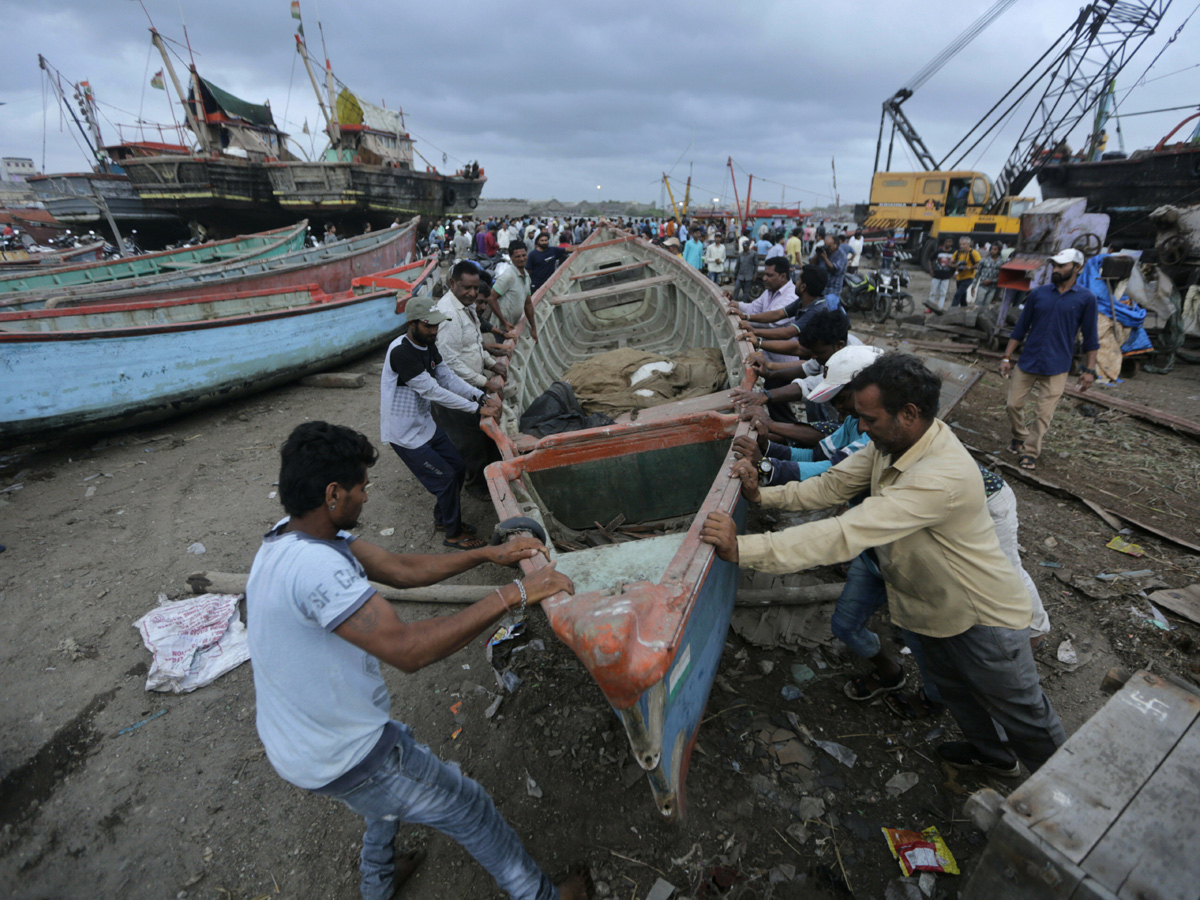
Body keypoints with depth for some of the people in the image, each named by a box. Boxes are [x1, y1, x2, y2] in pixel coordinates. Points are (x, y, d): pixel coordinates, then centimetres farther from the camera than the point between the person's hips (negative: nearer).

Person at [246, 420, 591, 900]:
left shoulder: (292, 534, -4)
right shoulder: (312, 564, -36)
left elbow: (402, 568, -3)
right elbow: (408, 649, -41)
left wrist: (489, 554, -8)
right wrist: (511, 595, -37)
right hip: (343, 758, -9)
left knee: (409, 761, 35)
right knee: (468, 808, 10)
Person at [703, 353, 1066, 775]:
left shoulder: (942, 477, -41)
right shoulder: (891, 442, -12)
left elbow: (847, 535, -48)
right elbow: (833, 485, -5)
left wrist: (743, 548, -51)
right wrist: (763, 495, -19)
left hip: (985, 617, -8)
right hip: (938, 606, 8)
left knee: (1024, 714, 16)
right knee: (949, 684, 30)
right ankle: (991, 753, 58)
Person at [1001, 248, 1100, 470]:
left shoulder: (1086, 298, -1)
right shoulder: (1038, 294, 4)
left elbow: (1090, 337, 2)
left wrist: (1089, 369, -2)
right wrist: (1007, 357, 3)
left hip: (1056, 368, -2)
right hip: (1027, 362, 2)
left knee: (1043, 415, -1)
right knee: (1013, 404, 4)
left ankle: (1030, 451, 12)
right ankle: (1020, 437, 29)